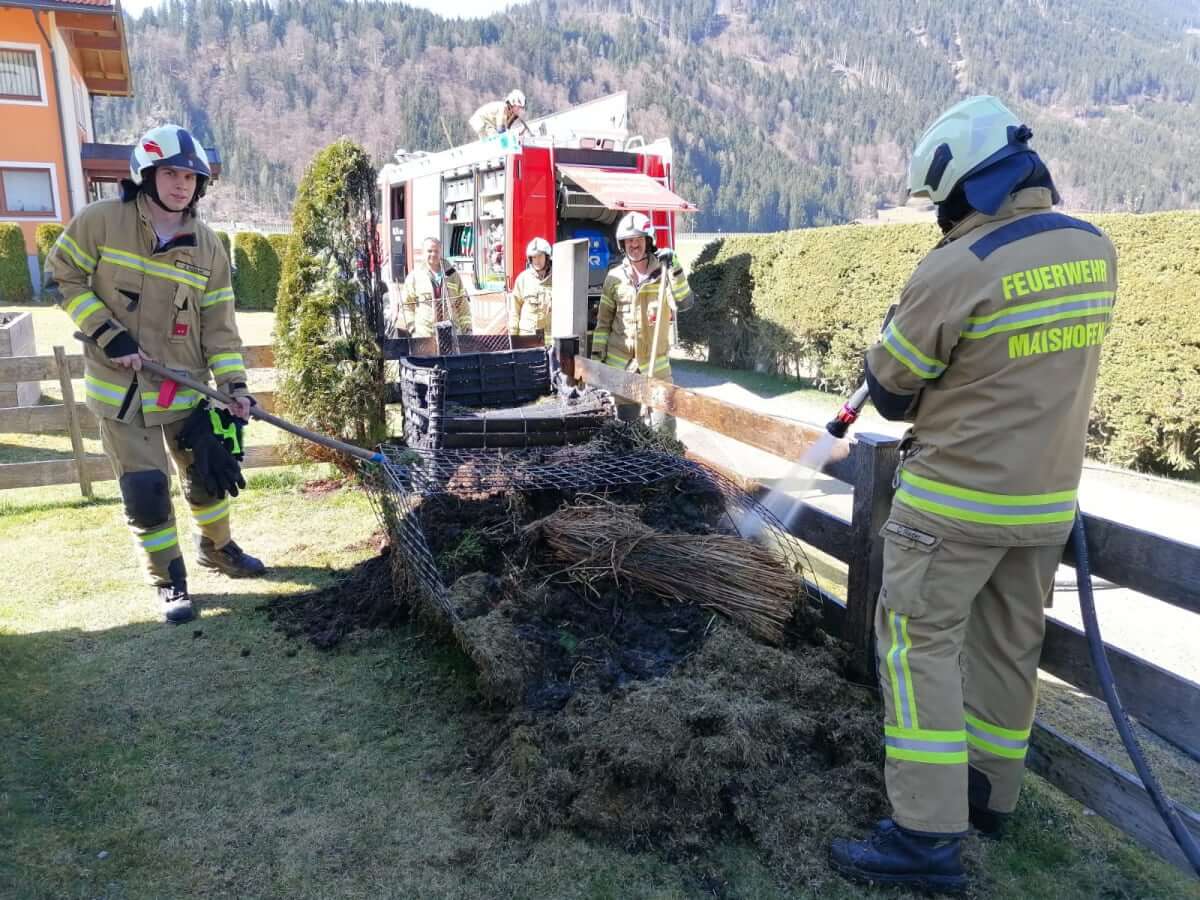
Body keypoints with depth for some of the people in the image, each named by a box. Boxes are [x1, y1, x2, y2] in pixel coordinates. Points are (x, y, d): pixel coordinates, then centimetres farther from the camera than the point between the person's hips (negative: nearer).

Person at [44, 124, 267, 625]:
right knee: (145, 491, 0)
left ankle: (216, 548, 39)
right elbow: (62, 277, -1)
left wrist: (234, 385, -9)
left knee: (210, 473, 12)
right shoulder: (101, 221, -8)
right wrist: (109, 335, -13)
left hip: (186, 386, 3)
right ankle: (169, 581, 18)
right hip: (120, 387, -3)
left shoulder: (208, 247, 0)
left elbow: (219, 324, 1)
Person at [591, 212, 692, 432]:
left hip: (657, 362, -1)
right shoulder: (615, 277, 3)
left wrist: (674, 268, -22)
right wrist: (598, 353, 4)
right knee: (626, 422, 9)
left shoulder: (663, 272, -1)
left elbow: (683, 303, -15)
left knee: (664, 422, -2)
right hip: (620, 362, 1)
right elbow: (604, 320, 8)